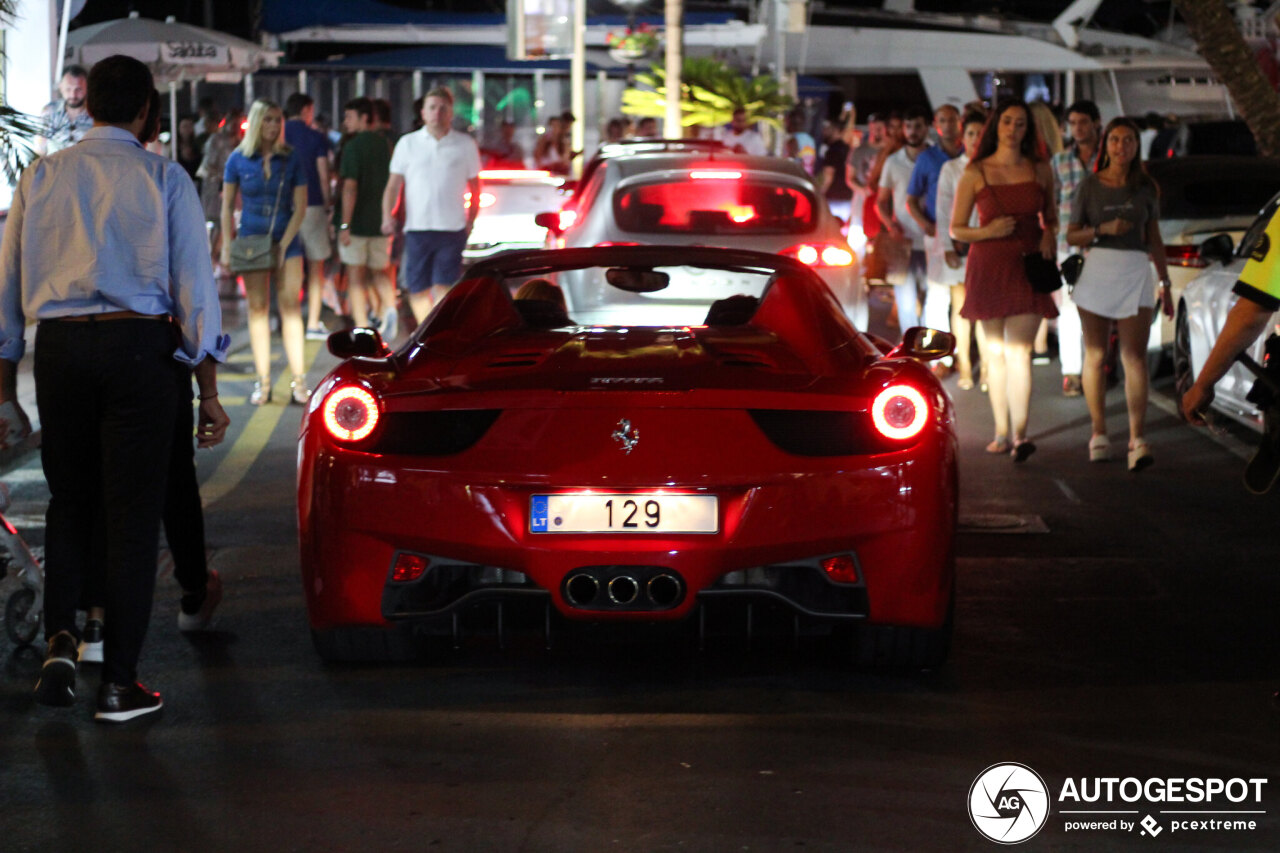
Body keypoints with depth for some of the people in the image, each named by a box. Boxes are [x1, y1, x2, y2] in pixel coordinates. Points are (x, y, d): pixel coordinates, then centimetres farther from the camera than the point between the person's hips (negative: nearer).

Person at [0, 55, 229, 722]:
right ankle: (119, 684, 5)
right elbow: (195, 287, -2)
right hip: (138, 347, -2)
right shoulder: (164, 179, 0)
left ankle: (61, 636, 0)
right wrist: (209, 392, 3)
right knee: (132, 514, 3)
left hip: (59, 348, 2)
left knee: (69, 501, 19)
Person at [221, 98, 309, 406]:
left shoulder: (291, 159, 0)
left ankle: (298, 381, -6)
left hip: (286, 238, 0)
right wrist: (227, 246, 0)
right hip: (252, 239, 0)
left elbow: (300, 207, 1)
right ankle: (263, 381, 4)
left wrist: (284, 244, -6)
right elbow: (227, 205, 6)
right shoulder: (239, 159, 1)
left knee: (290, 306, -6)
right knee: (258, 308, 2)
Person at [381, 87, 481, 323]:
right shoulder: (408, 143, 8)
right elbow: (394, 184, 6)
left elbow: (474, 186, 14)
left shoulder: (465, 145, 7)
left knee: (444, 288, -11)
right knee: (417, 290, 3)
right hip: (417, 228, 2)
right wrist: (388, 215, -8)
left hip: (452, 229, -1)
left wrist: (471, 219, 5)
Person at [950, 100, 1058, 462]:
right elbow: (956, 229, 3)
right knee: (996, 352, 6)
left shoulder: (1040, 170, 8)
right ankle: (1001, 431, 13)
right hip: (988, 265, 0)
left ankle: (1020, 434, -20)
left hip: (1027, 266, 0)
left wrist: (1048, 236, 0)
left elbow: (1051, 217, 22)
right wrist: (989, 231, -14)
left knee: (1019, 350, -12)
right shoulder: (975, 173, 3)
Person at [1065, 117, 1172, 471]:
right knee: (1095, 355, 4)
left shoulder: (1146, 188, 10)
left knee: (1134, 357, -9)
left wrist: (1166, 284, 16)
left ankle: (1137, 440, -16)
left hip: (1136, 271, 0)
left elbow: (1154, 239, 16)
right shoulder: (1090, 186, 5)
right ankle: (1099, 434, 14)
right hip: (1097, 269, 0)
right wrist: (1103, 230, -12)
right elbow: (1071, 235, 5)